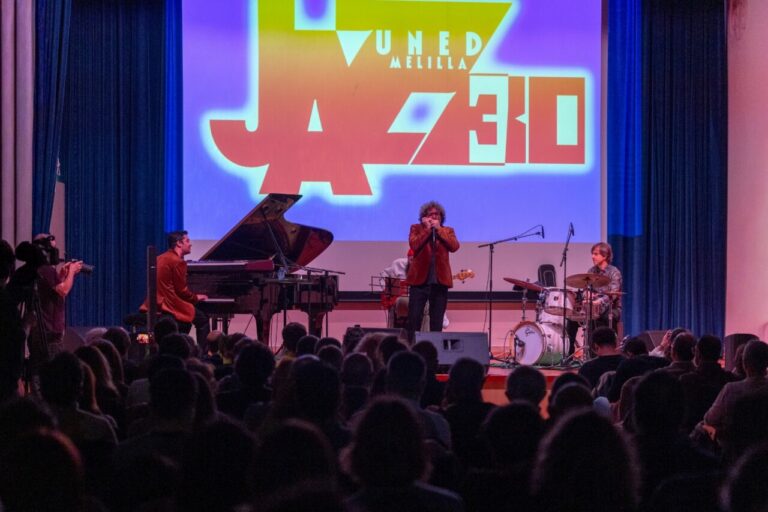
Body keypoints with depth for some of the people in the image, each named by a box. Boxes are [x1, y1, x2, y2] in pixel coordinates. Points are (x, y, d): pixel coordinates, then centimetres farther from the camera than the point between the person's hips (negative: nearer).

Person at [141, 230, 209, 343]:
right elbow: (182, 290, -13)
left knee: (185, 322, 29)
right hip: (169, 304, -10)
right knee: (203, 319, -2)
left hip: (156, 302, 10)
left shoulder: (161, 258, 13)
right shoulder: (178, 261, -15)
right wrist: (196, 297, 7)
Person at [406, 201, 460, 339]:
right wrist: (427, 229, -7)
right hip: (420, 279, -2)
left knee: (437, 321, 3)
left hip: (440, 281, 2)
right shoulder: (416, 228, 8)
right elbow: (414, 245, -11)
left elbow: (454, 246, -8)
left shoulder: (447, 231, 12)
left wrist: (438, 229, -6)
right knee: (414, 318, -6)